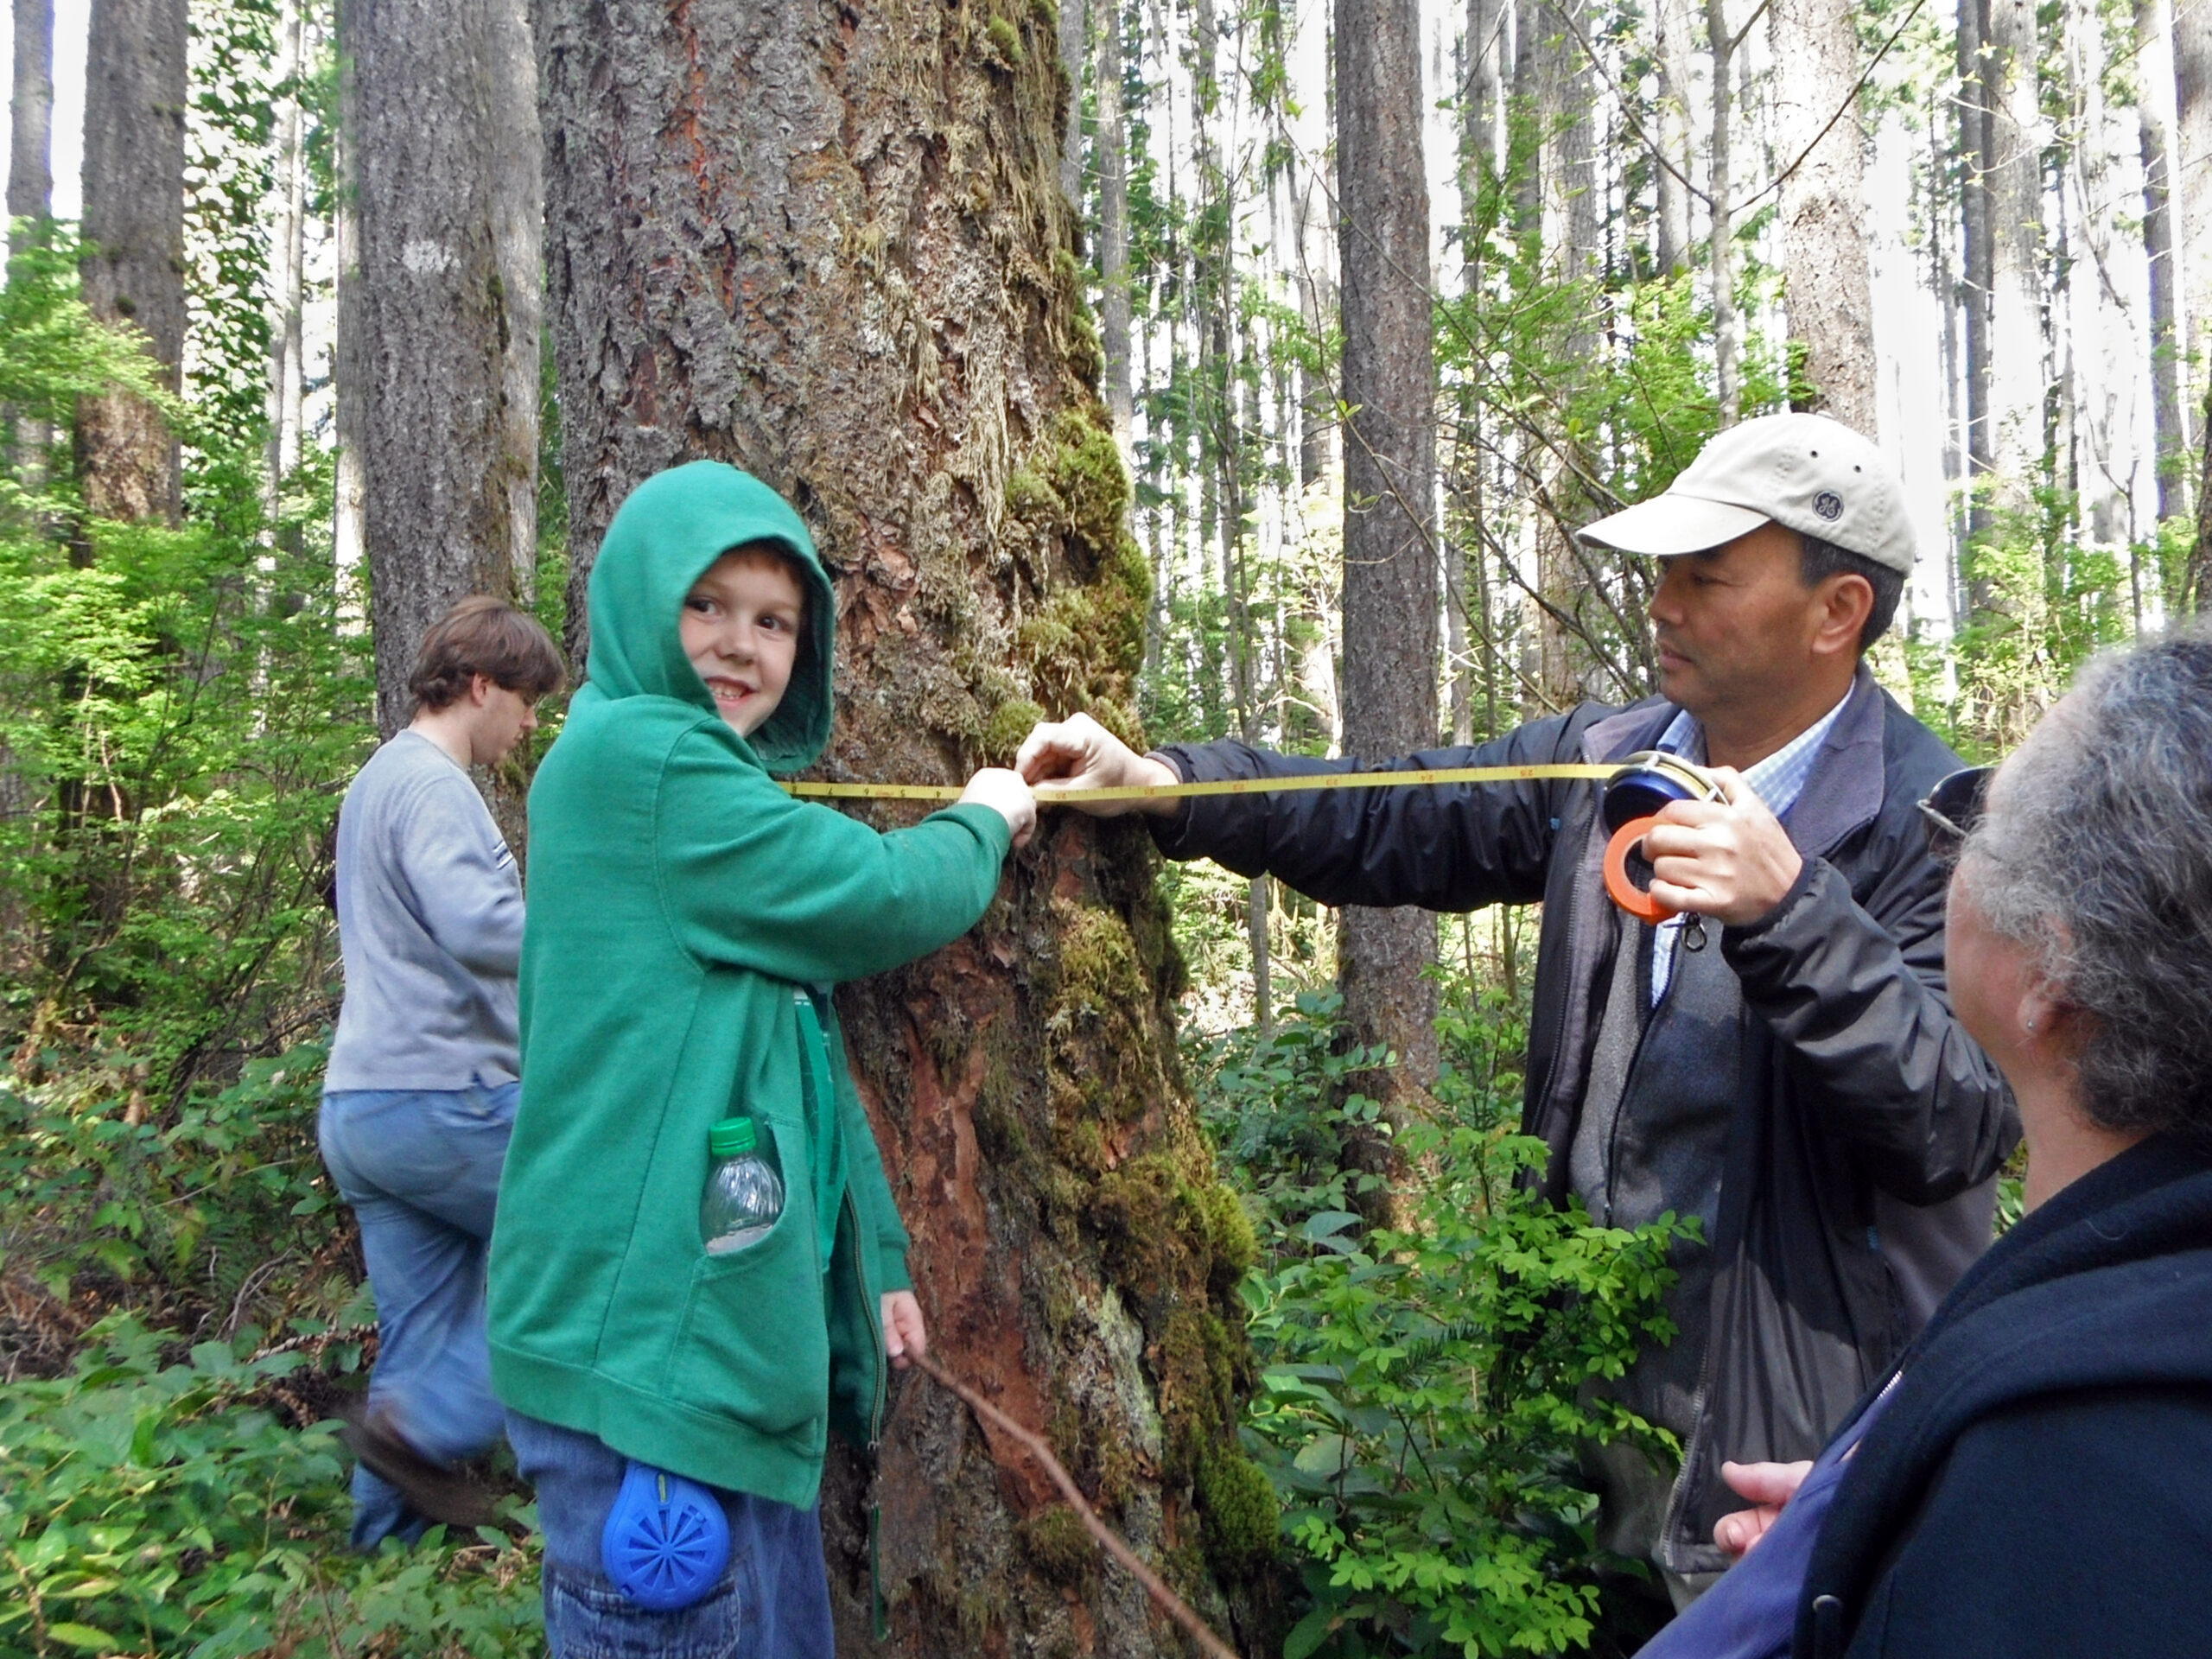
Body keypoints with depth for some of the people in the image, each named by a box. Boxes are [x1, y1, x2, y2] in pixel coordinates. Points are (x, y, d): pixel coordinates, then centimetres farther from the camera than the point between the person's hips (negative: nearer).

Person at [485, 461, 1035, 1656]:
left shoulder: (717, 793, 17)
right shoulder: (632, 753, -13)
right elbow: (874, 903, -13)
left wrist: (871, 1262, 20)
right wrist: (984, 822, 7)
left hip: (735, 1333, 10)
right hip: (646, 1337, -10)